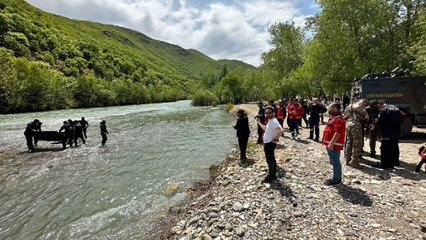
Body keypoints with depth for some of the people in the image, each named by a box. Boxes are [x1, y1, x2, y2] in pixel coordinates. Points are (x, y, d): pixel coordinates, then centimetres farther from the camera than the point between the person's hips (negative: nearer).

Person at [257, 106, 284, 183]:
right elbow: (265, 128, 26)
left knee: (270, 161, 2)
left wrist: (276, 139, -24)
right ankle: (273, 175, 32)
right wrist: (259, 123, 20)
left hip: (269, 144, -10)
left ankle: (270, 177, 14)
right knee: (271, 160, 19)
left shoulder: (274, 121, -23)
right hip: (268, 143, 10)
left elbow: (281, 130, -35)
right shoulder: (270, 121, 8)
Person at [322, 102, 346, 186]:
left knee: (335, 162, -1)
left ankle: (336, 180, 8)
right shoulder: (333, 118, 16)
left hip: (334, 145, -11)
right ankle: (337, 178, 28)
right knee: (334, 162, 17)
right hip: (331, 144, 11)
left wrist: (331, 143, -27)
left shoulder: (338, 119, -18)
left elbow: (338, 133, -25)